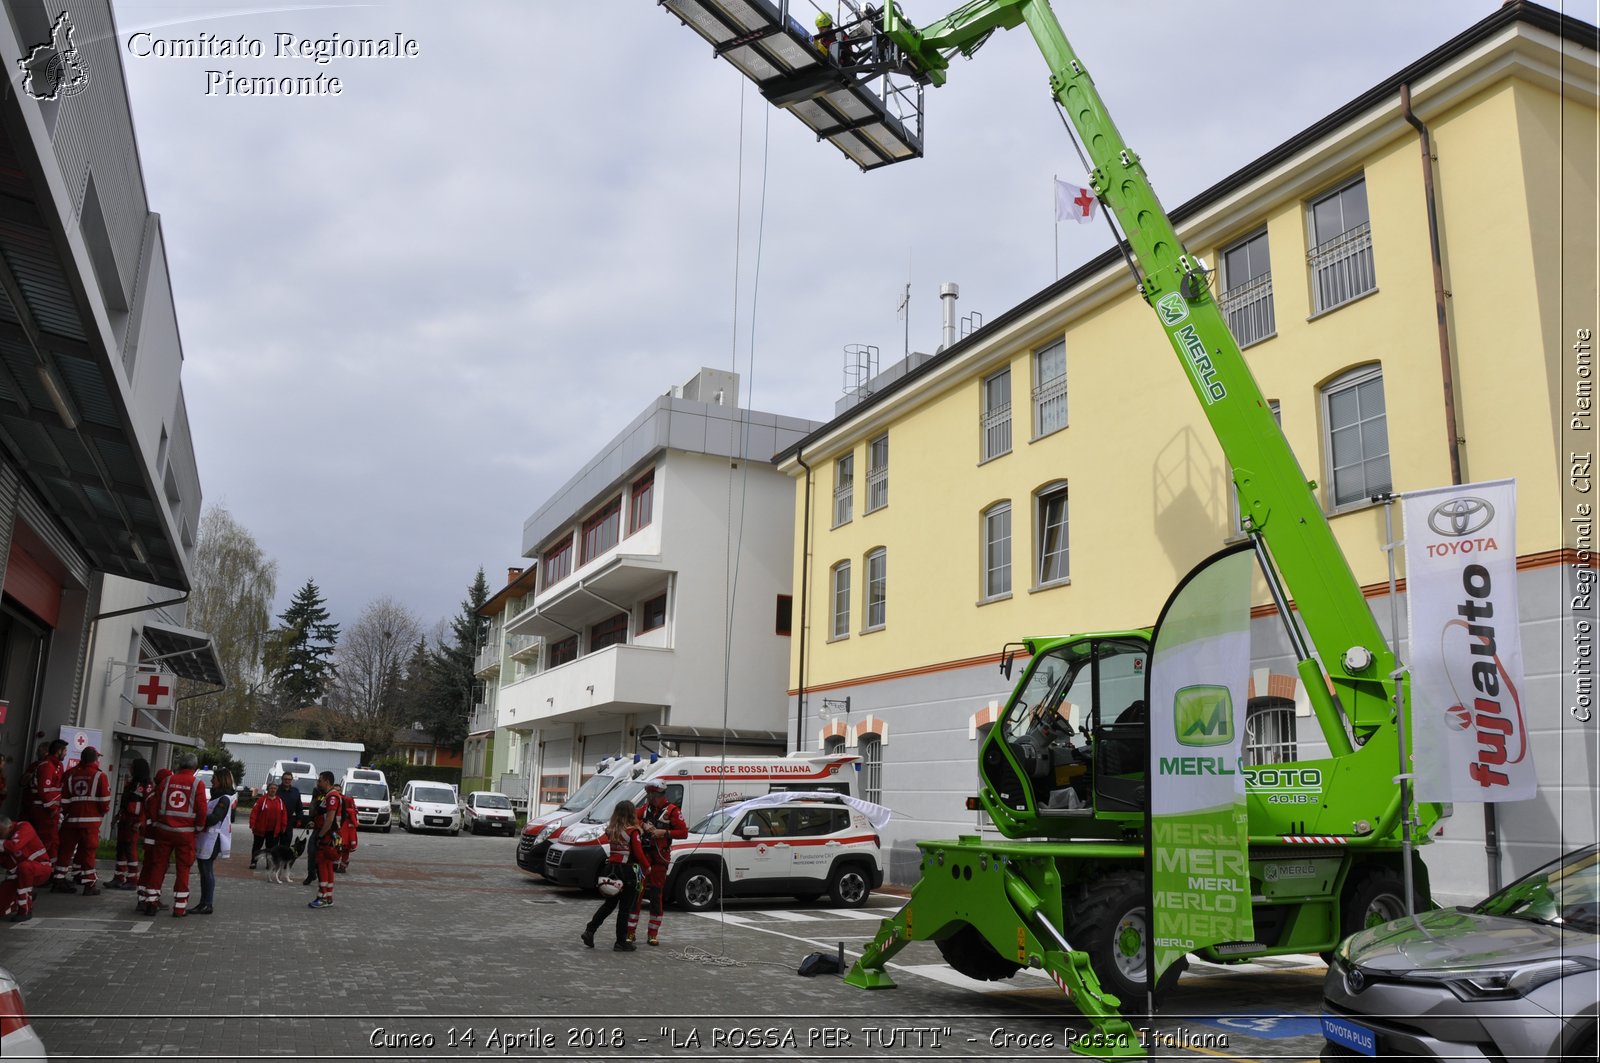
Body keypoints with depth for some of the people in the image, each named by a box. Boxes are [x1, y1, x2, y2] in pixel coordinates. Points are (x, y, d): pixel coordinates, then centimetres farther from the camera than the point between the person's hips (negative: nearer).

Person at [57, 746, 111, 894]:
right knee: (87, 852, 1)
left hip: (71, 819, 4)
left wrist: (66, 813, 20)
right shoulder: (99, 776, -5)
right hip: (90, 820, -4)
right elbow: (105, 801, -8)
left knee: (66, 849, 13)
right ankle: (89, 884, 4)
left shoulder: (70, 774, 8)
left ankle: (59, 881, 15)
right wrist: (104, 811, 12)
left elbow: (63, 799, 5)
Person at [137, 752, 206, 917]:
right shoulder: (197, 784, -6)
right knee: (183, 868, 5)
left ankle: (151, 903, 13)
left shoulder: (167, 781, 3)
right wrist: (198, 828, 6)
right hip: (186, 833, -3)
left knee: (158, 865, 12)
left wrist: (155, 824, 17)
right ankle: (180, 907, 7)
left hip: (164, 831, 3)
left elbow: (155, 804, 6)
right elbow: (202, 809, -9)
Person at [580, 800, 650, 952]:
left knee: (609, 904, 20)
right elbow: (638, 853, -14)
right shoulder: (632, 832, -13)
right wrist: (647, 867, 3)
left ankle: (589, 932, 13)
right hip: (628, 871, -6)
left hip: (611, 869, 6)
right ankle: (621, 942, 10)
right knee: (625, 908, 4)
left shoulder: (611, 830, 5)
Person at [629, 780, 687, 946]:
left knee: (656, 896, 3)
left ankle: (653, 934, 13)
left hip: (659, 859, -4)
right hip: (642, 855, 4)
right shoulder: (646, 808, 9)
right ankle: (631, 932, 8)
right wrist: (643, 825, -9)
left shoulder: (672, 811, -7)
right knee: (636, 894, 2)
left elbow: (684, 832, -11)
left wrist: (664, 833, -21)